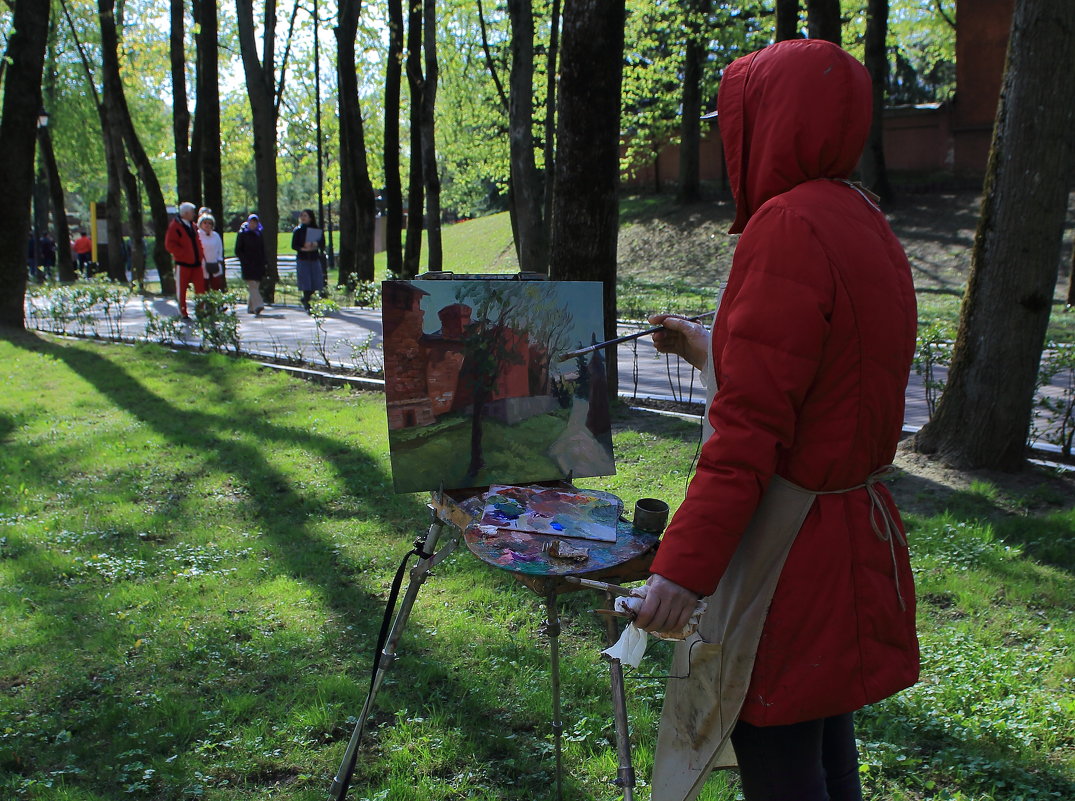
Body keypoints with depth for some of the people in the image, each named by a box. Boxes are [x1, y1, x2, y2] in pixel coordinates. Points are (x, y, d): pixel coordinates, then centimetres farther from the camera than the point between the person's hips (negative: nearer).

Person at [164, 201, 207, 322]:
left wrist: (201, 257, 11)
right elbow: (169, 245, -14)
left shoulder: (193, 225, 14)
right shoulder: (175, 226, -8)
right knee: (181, 289, 3)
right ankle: (183, 314, 10)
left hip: (196, 263, 6)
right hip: (183, 263, -6)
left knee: (200, 288, 3)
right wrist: (183, 253, -17)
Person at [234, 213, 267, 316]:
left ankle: (251, 307, 14)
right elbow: (238, 250, 2)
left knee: (255, 286, 5)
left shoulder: (259, 234, 16)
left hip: (258, 264, 5)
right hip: (248, 265, -5)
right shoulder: (242, 234, 3)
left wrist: (264, 263, 12)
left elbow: (263, 250, 22)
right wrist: (244, 260, -10)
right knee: (252, 285, -17)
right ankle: (258, 305, -29)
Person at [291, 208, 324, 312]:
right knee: (306, 283, -8)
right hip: (302, 259, -2)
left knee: (316, 283, 1)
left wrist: (315, 244, -21)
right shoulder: (298, 230, 3)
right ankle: (307, 306, 0)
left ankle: (305, 299, 27)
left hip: (314, 259, 2)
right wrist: (303, 249, -17)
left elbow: (322, 242, 0)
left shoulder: (317, 230, 8)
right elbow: (293, 246, 0)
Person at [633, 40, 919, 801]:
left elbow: (751, 420, -23)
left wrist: (685, 565, -22)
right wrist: (709, 347, 32)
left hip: (787, 540, -10)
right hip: (855, 528, 10)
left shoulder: (788, 227, -18)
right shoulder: (867, 223, 12)